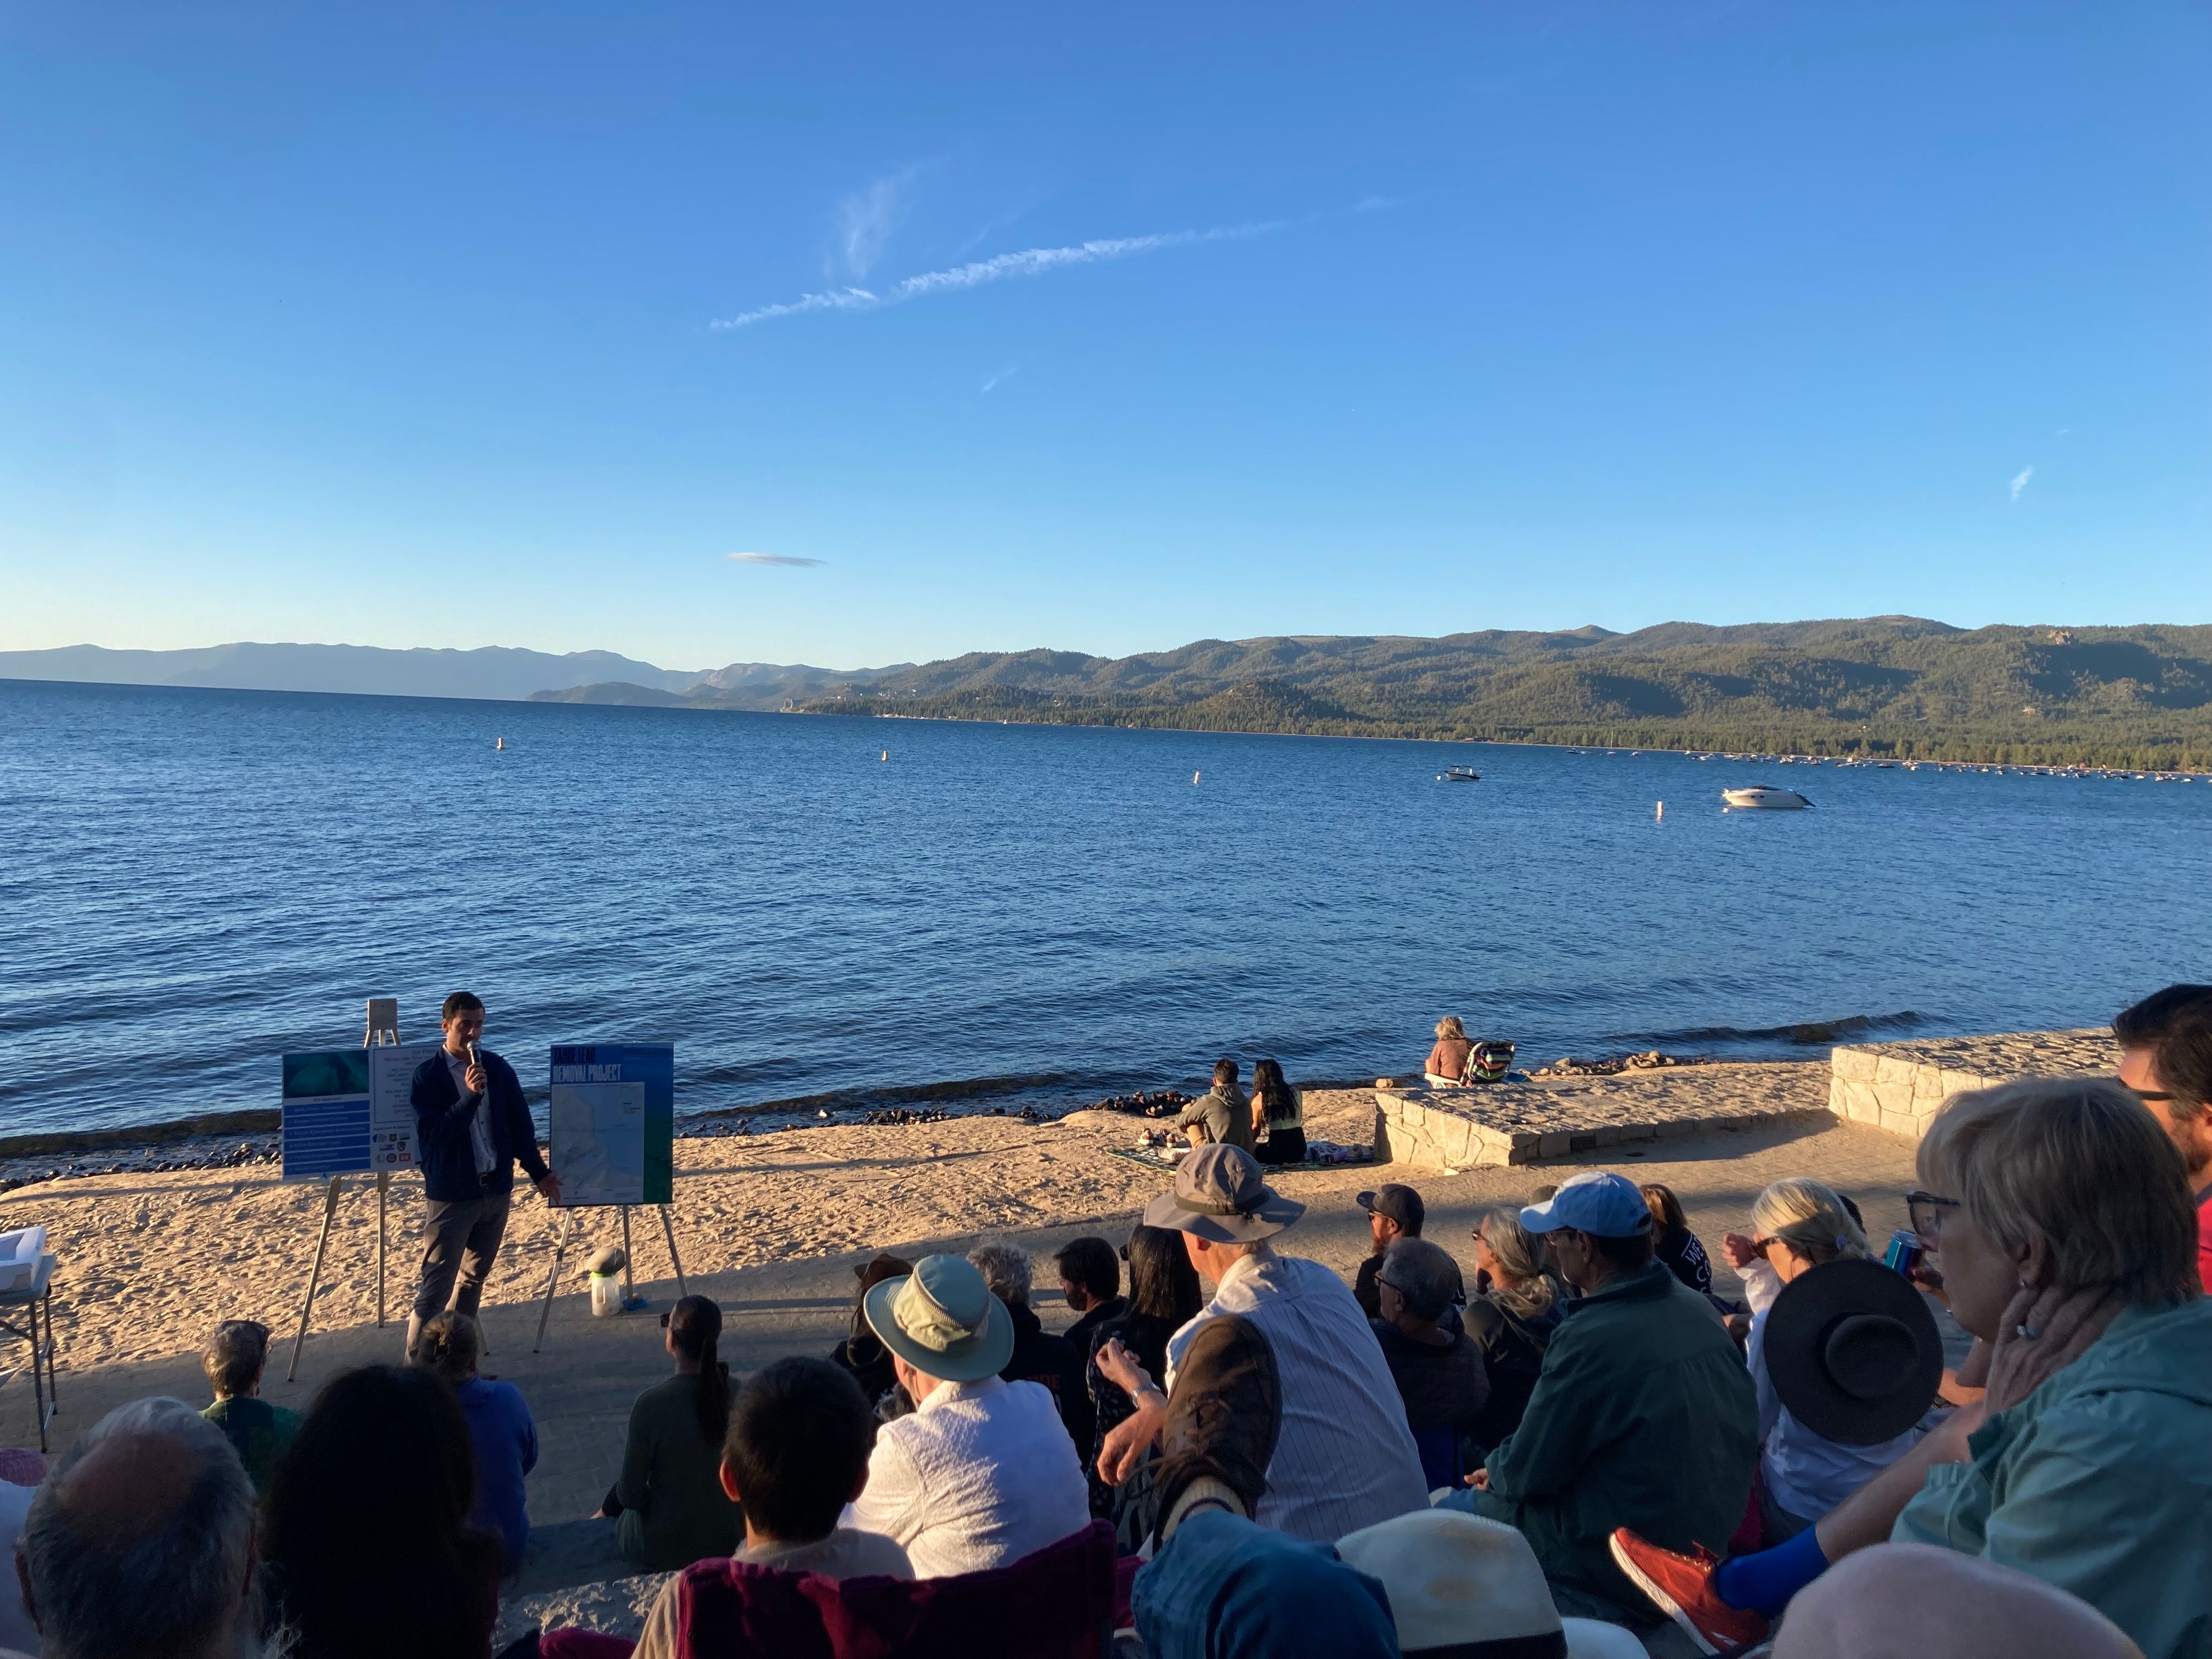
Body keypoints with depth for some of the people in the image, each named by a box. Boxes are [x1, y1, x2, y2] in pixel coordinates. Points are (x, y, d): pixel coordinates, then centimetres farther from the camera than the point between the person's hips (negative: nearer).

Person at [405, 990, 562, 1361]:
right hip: (450, 1194, -5)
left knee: (474, 1278, 16)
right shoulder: (427, 1075, -8)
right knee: (436, 1285, -6)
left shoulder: (498, 1068, 3)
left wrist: (539, 1172, 9)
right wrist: (470, 1095, -28)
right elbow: (434, 1133, -18)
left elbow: (520, 1124, 9)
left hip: (496, 1190, 5)